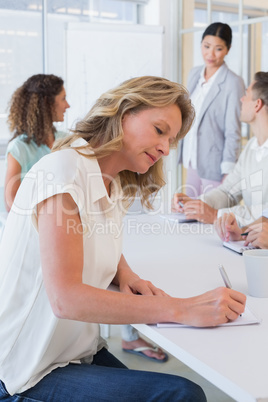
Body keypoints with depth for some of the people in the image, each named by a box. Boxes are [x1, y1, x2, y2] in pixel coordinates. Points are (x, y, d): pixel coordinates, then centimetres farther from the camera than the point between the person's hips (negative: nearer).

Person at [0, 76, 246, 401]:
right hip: (31, 374, -8)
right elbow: (65, 298, -27)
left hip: (81, 354, 8)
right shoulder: (63, 171, -18)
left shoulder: (115, 185, 7)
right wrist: (184, 309, -28)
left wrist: (127, 277, -3)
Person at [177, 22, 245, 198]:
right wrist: (184, 153, 17)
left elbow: (233, 132, -14)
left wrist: (228, 173, -15)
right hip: (193, 162, 7)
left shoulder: (233, 83, -14)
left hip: (215, 166, -7)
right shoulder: (195, 74, 8)